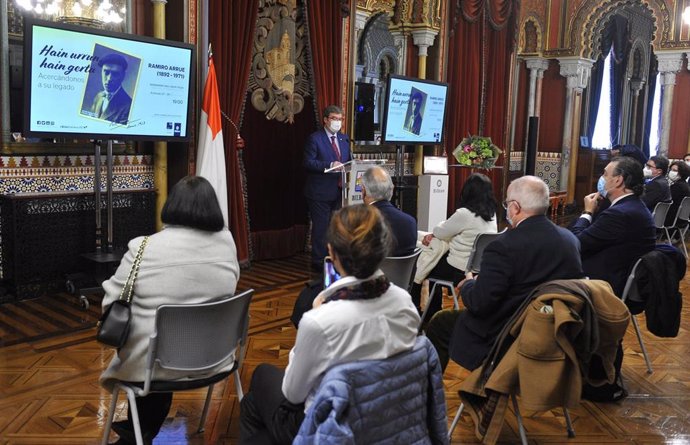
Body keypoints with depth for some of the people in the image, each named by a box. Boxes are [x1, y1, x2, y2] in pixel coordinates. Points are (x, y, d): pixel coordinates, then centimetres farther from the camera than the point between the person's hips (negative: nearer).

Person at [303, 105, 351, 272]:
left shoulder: (344, 139, 14)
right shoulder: (314, 138, -7)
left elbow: (348, 161, 20)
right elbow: (308, 163, -15)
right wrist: (330, 165, -25)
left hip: (339, 190, 6)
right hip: (320, 192, -6)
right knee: (321, 228, 0)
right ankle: (318, 262, 11)